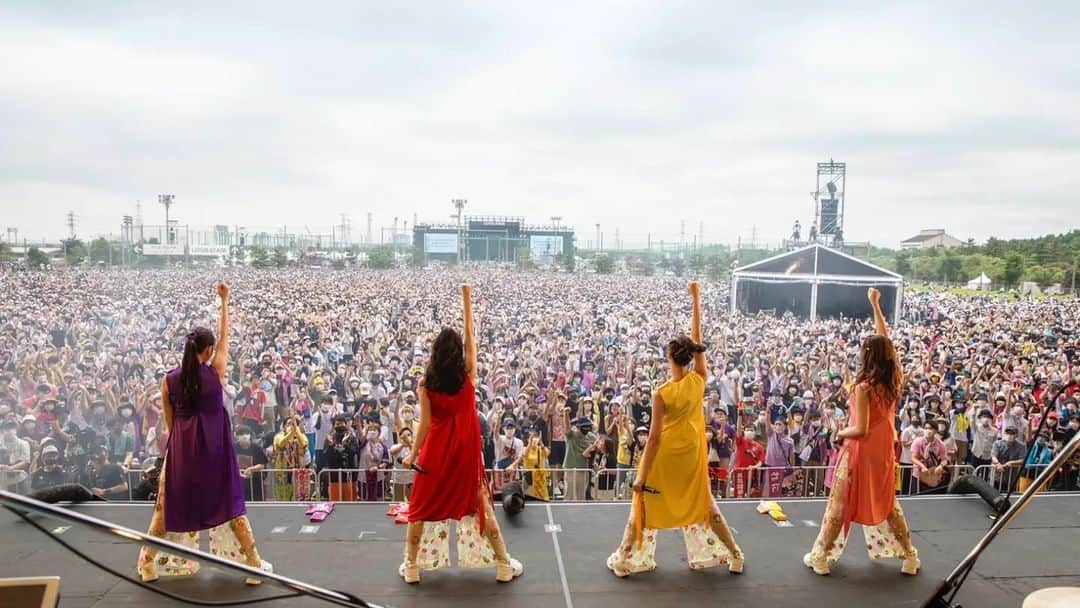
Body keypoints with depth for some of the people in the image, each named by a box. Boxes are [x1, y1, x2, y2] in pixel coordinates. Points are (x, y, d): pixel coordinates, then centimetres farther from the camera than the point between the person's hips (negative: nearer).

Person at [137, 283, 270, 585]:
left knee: (167, 505, 17)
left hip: (181, 448, 2)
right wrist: (224, 301, 16)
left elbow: (170, 422, 7)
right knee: (230, 505, 7)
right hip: (214, 447, -1)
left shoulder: (169, 380, -1)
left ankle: (148, 564, 25)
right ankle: (254, 565, 11)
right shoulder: (216, 371, -7)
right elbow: (225, 336, 6)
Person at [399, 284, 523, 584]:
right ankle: (504, 564, 15)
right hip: (466, 450, 1)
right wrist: (466, 299, 5)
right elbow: (470, 334, 0)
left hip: (436, 450, -1)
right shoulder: (468, 374, -9)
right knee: (481, 505, 10)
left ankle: (411, 566, 19)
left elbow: (425, 424, -10)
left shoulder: (426, 383, -9)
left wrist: (414, 454, 1)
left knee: (421, 506, 14)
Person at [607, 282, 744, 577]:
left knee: (645, 504, 11)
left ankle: (624, 561, 19)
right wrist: (696, 299, 2)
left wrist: (641, 475, -15)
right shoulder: (699, 380, -13)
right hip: (692, 453, 4)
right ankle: (734, 554, 25)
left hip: (664, 455, -4)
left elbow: (654, 437, -20)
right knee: (702, 503, 20)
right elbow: (697, 337, -4)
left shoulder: (662, 393, -22)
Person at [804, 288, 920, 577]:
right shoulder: (894, 379, -5)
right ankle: (909, 556, 24)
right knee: (887, 502, 20)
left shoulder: (865, 387, -23)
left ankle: (821, 557, 11)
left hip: (861, 452, -6)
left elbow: (860, 430, -23)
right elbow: (885, 341, 7)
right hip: (884, 450, 6)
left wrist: (840, 433, -2)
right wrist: (875, 305, 13)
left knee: (840, 504, 4)